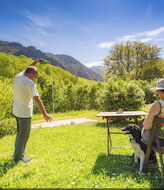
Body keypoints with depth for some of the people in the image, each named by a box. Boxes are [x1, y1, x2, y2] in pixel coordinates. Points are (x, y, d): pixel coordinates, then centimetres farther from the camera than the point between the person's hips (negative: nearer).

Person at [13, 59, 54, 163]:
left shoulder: (18, 76, 1)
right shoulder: (30, 83, -22)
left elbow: (27, 68, 22)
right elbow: (37, 99, -26)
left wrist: (36, 61, 23)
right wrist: (45, 114, -25)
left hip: (16, 111, 9)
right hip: (25, 114, -9)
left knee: (20, 133, 23)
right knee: (23, 136, 7)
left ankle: (18, 152, 37)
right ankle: (18, 157, 20)